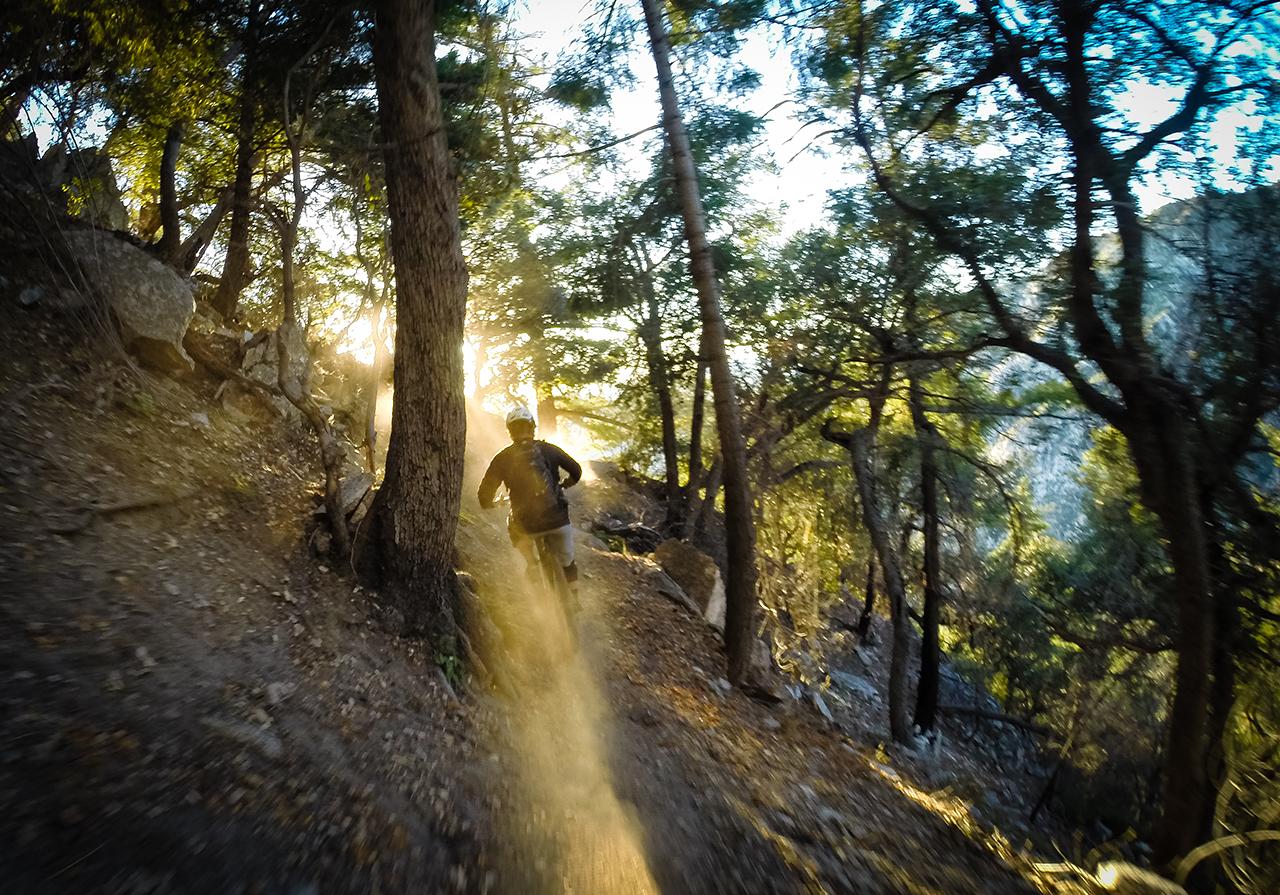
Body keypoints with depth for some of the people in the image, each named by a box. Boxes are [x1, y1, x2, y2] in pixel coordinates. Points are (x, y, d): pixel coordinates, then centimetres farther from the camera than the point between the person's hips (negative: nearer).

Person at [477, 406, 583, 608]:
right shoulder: (548, 449, 4)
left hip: (527, 523, -1)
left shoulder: (503, 458, 2)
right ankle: (573, 599, 27)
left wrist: (489, 504, 27)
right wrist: (564, 484, 31)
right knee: (566, 561, 25)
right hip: (557, 519, 1)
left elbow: (485, 493, 3)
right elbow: (576, 470, 10)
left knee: (514, 527, 36)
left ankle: (532, 563, 17)